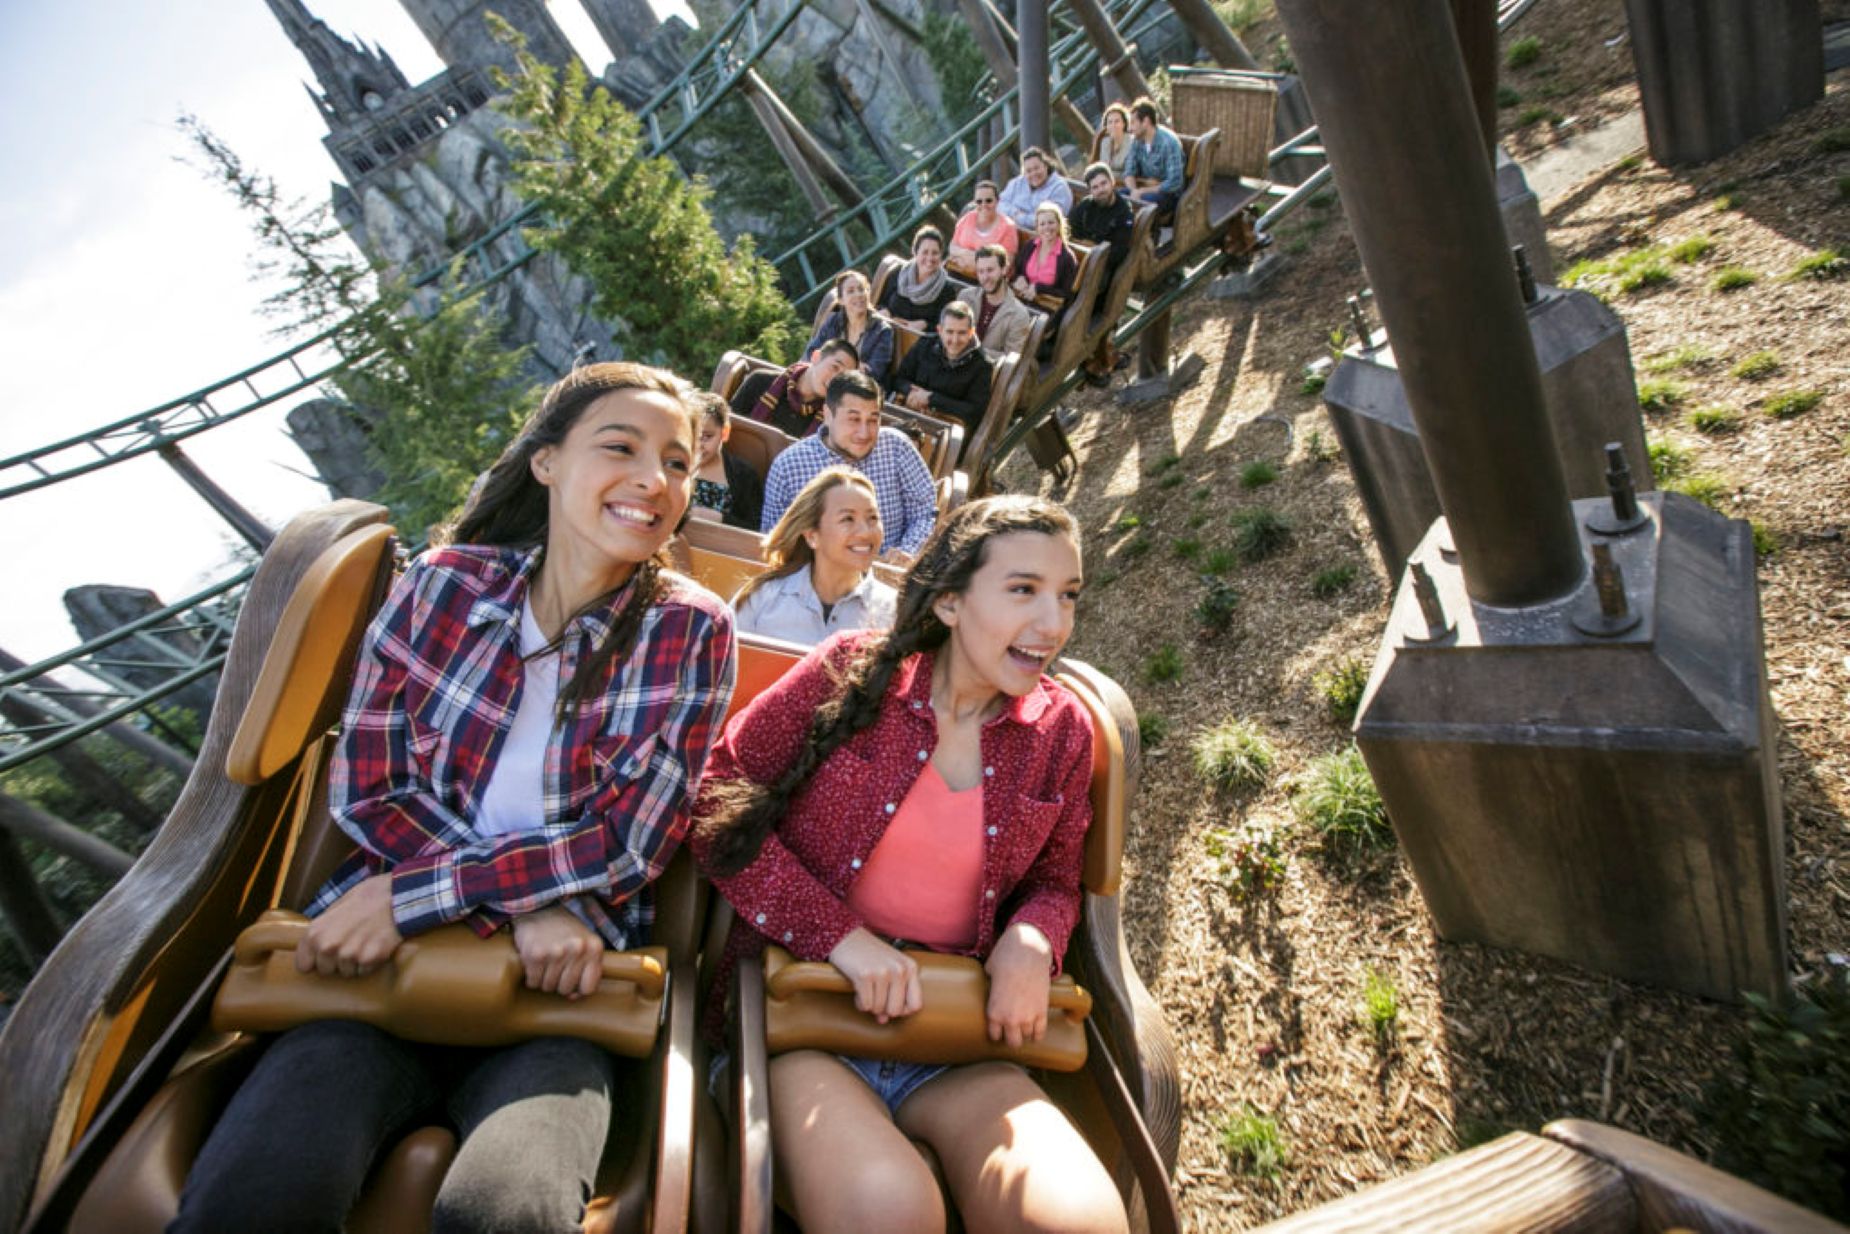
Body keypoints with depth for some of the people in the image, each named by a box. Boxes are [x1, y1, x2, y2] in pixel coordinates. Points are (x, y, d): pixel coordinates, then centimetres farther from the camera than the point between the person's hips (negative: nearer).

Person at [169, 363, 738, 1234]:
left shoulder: (690, 630, -3)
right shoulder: (444, 584, 2)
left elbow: (628, 843, -7)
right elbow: (365, 788, 1)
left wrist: (410, 894, -12)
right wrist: (525, 902, -12)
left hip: (555, 989, -1)